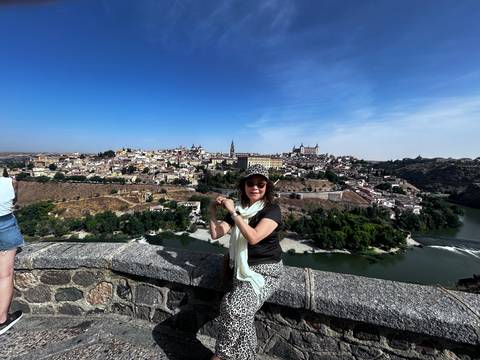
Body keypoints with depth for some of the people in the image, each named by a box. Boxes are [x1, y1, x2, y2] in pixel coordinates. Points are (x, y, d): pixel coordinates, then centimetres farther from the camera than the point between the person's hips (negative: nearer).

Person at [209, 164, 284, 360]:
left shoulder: (272, 210, -12)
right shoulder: (239, 209, 5)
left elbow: (253, 237, -26)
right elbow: (215, 234, 2)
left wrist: (233, 212, -24)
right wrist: (213, 211, -9)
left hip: (266, 271, -4)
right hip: (244, 269, 5)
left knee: (236, 308, -20)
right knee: (242, 314, -16)